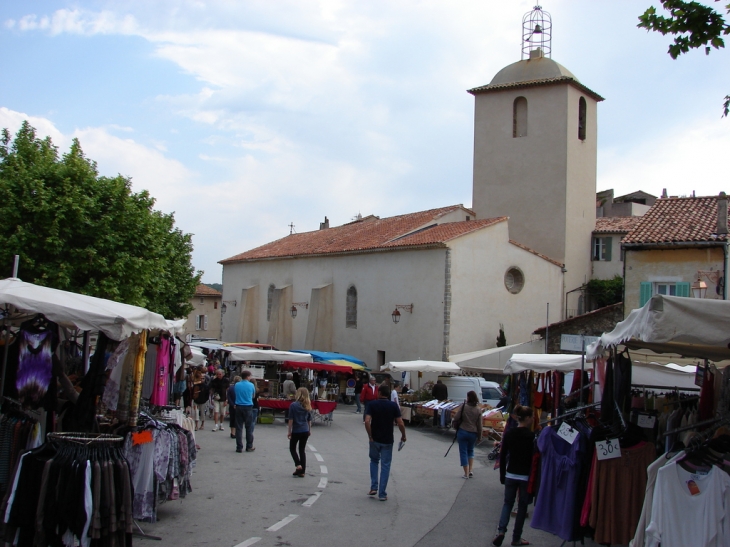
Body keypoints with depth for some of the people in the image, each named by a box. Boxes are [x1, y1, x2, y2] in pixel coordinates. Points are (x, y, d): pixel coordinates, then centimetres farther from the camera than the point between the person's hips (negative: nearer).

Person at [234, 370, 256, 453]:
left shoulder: (237, 385, 0)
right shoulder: (251, 385, -5)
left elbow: (236, 395, 12)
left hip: (238, 407, 2)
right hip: (248, 407, -2)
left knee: (239, 428, 4)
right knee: (249, 428, 7)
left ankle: (239, 447, 4)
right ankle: (249, 447, 11)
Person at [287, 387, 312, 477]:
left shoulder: (293, 405, -12)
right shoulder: (307, 406, 3)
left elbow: (291, 419, -12)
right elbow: (309, 419, 11)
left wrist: (289, 431, -5)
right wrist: (309, 430, 22)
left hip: (296, 431, -4)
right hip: (305, 431, 4)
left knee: (292, 448, 13)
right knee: (302, 450, 11)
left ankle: (298, 465, -6)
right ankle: (302, 471, 10)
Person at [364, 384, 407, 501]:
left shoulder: (372, 404, -7)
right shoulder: (393, 406, -5)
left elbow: (367, 421, -18)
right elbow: (400, 423, -9)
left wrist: (370, 436, -8)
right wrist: (403, 435, 7)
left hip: (375, 439, 0)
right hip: (388, 440, 0)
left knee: (374, 461, 23)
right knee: (385, 466, 7)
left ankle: (374, 487, 12)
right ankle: (382, 494, 5)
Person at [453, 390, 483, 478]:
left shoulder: (463, 407, -12)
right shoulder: (478, 410, -3)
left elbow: (456, 418, -14)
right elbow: (479, 425, 0)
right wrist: (479, 436, 9)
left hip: (462, 432, -3)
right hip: (473, 433, 3)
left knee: (463, 452, 6)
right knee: (470, 450, 24)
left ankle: (466, 473, 5)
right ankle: (470, 470, 18)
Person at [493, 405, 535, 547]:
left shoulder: (508, 434, -1)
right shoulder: (531, 436, -13)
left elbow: (502, 456, 2)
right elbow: (534, 458, -11)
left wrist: (502, 476, 11)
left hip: (511, 475, 3)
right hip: (526, 476, -3)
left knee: (507, 503, 15)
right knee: (522, 506, 11)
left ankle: (501, 530, -5)